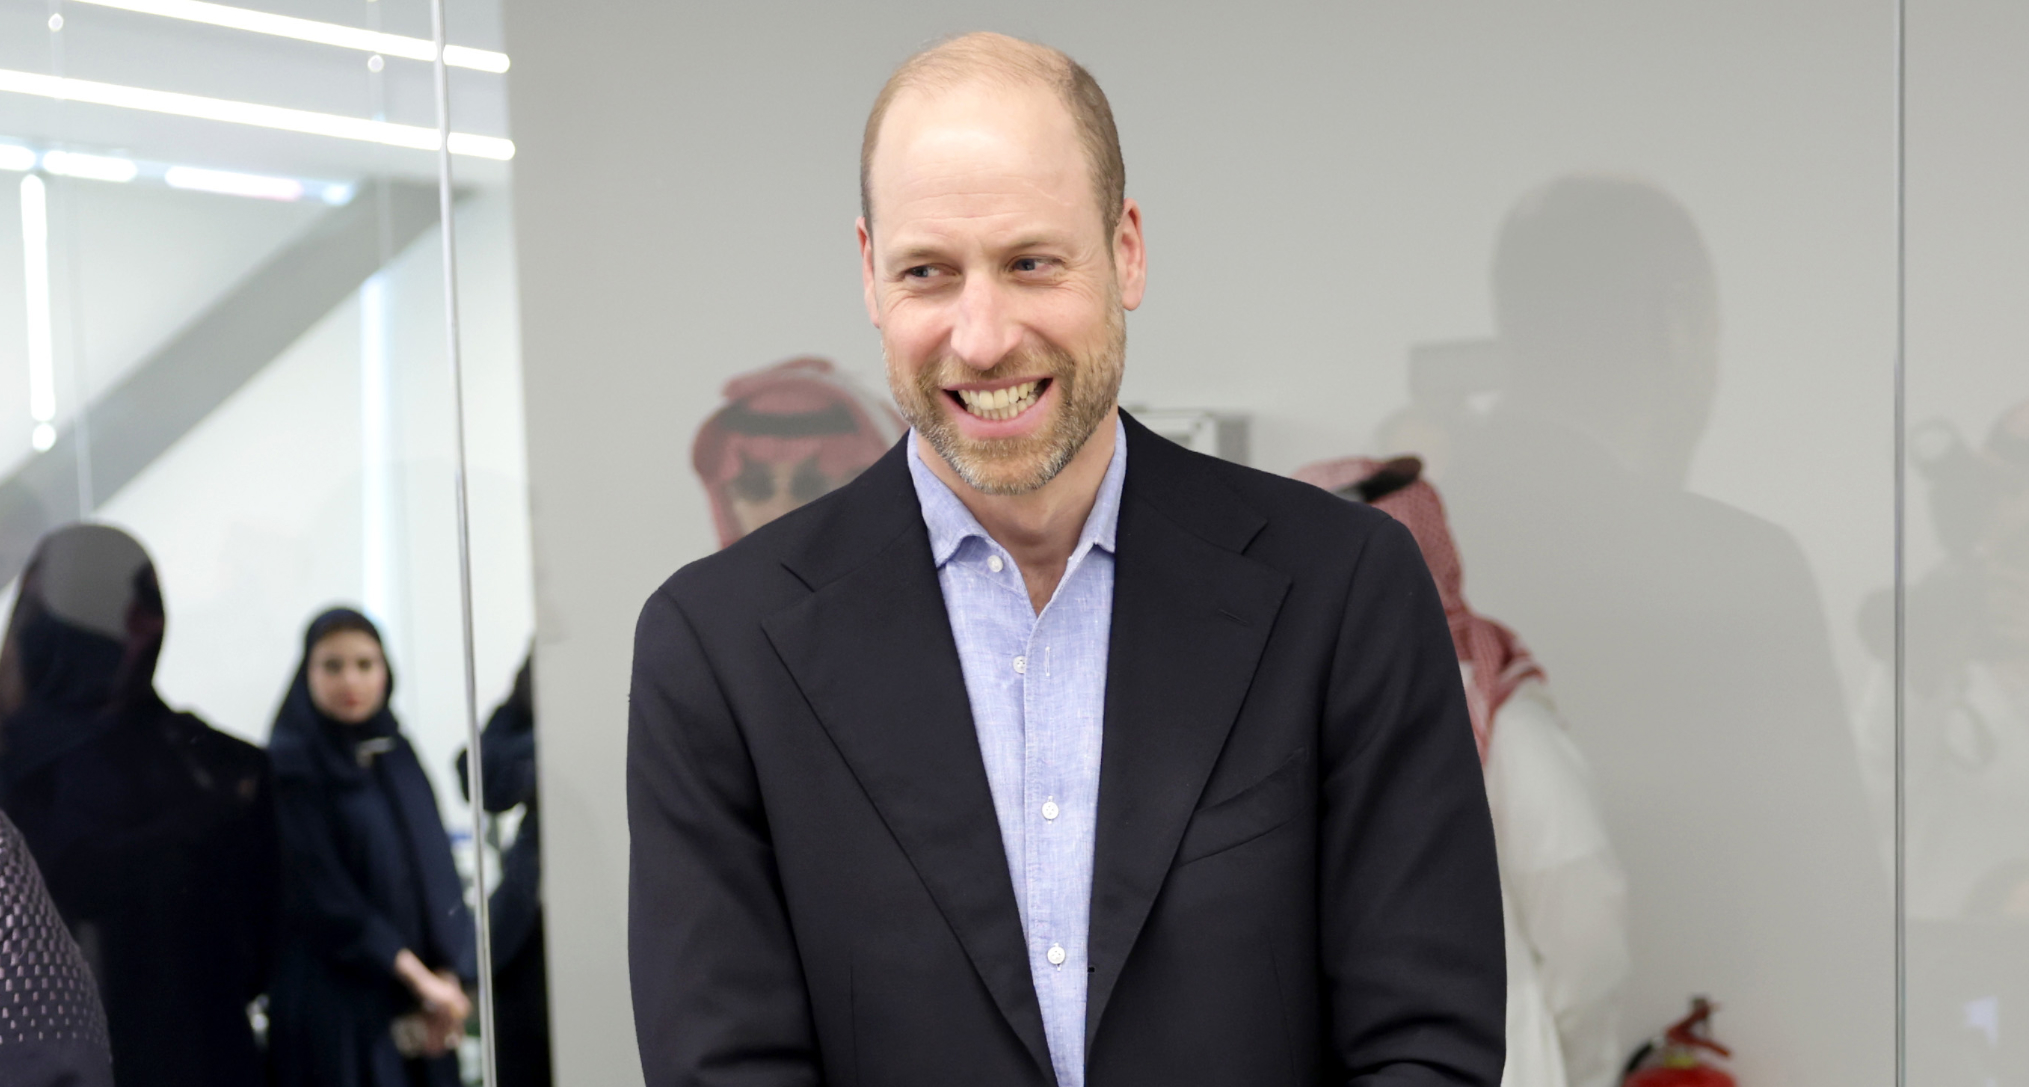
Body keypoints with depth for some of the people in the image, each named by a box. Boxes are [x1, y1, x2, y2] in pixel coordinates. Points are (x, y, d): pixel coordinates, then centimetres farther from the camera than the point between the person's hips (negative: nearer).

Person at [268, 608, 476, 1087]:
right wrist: (415, 974, -13)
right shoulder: (289, 766, -5)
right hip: (336, 1007, -5)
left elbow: (438, 875, 9)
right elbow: (320, 895, -11)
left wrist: (447, 974, -6)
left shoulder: (397, 756, 13)